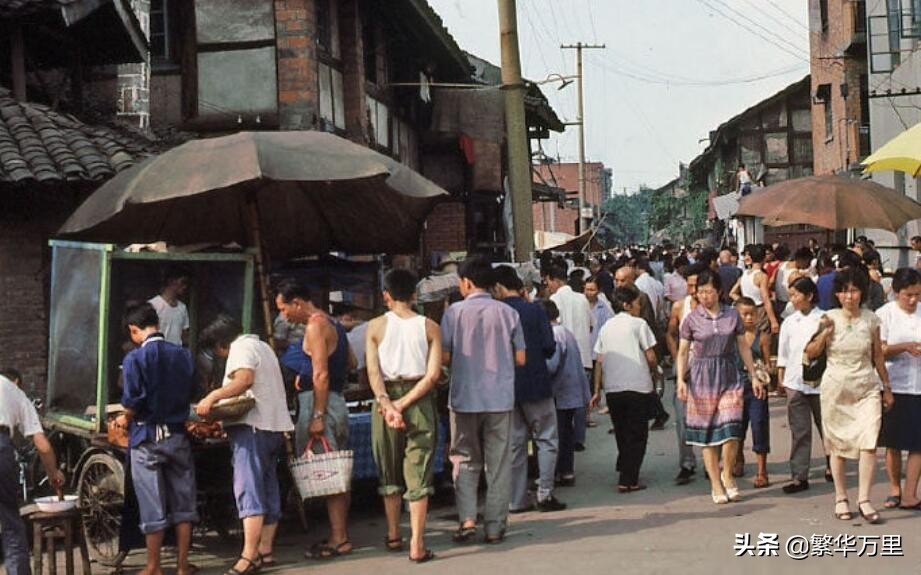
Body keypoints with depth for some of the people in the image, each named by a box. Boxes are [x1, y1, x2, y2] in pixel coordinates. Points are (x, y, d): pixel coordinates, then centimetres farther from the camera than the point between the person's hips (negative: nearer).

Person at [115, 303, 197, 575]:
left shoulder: (135, 358, -11)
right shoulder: (184, 355, 2)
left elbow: (132, 402, -14)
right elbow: (191, 394, 8)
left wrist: (124, 419, 6)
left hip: (147, 437, -4)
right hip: (178, 435, 4)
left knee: (152, 506, 3)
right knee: (183, 500, 10)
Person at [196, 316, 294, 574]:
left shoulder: (241, 348, -4)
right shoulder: (263, 347, 25)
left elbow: (244, 379, -23)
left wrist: (213, 397, -30)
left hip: (251, 426, -10)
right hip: (274, 427, 10)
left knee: (248, 490, -15)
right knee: (268, 490, 11)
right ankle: (266, 550, 15)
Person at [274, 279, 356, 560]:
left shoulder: (316, 326, -13)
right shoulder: (332, 323, 16)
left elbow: (321, 374, -20)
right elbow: (351, 363, 24)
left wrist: (317, 416, -21)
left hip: (321, 402, -10)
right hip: (337, 402, 10)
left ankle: (338, 539, -6)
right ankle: (340, 534, 17)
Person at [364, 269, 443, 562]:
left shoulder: (375, 326, -1)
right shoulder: (429, 327, -1)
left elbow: (373, 371, -10)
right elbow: (433, 375, -9)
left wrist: (387, 404, -15)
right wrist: (404, 403, -11)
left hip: (386, 398, 1)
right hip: (420, 400, -1)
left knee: (389, 472, 16)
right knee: (418, 474, 1)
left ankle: (393, 536, 27)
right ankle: (417, 545, -3)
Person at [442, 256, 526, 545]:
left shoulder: (455, 312, -6)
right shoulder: (507, 313, -1)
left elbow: (444, 357, -5)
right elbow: (520, 359, 2)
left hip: (464, 399, -1)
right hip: (500, 398, 1)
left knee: (465, 461, 12)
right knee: (499, 464, 9)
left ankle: (467, 519, -2)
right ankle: (495, 526, 11)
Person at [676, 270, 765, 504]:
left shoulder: (732, 316, 4)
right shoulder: (691, 319, 0)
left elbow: (743, 347, 11)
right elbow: (683, 352, 2)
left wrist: (754, 376, 10)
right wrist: (681, 380, -10)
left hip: (729, 377, 1)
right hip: (702, 379, -1)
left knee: (731, 430, -10)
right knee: (707, 434, 1)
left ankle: (727, 474, 14)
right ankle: (716, 485, 12)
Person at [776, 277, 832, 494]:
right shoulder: (789, 323, 7)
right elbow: (783, 354, 14)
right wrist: (781, 378, 12)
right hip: (795, 383, 2)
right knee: (799, 430, -1)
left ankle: (831, 466, 32)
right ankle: (799, 476, 0)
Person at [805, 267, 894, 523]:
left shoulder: (871, 320, 1)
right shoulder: (829, 318, -2)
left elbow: (878, 356, 11)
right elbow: (811, 353, 2)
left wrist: (887, 388, 14)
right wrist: (824, 333, -15)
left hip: (866, 389, 0)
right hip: (836, 389, 0)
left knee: (869, 443, -12)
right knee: (838, 445, 6)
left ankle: (864, 499, -6)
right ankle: (841, 498, 19)